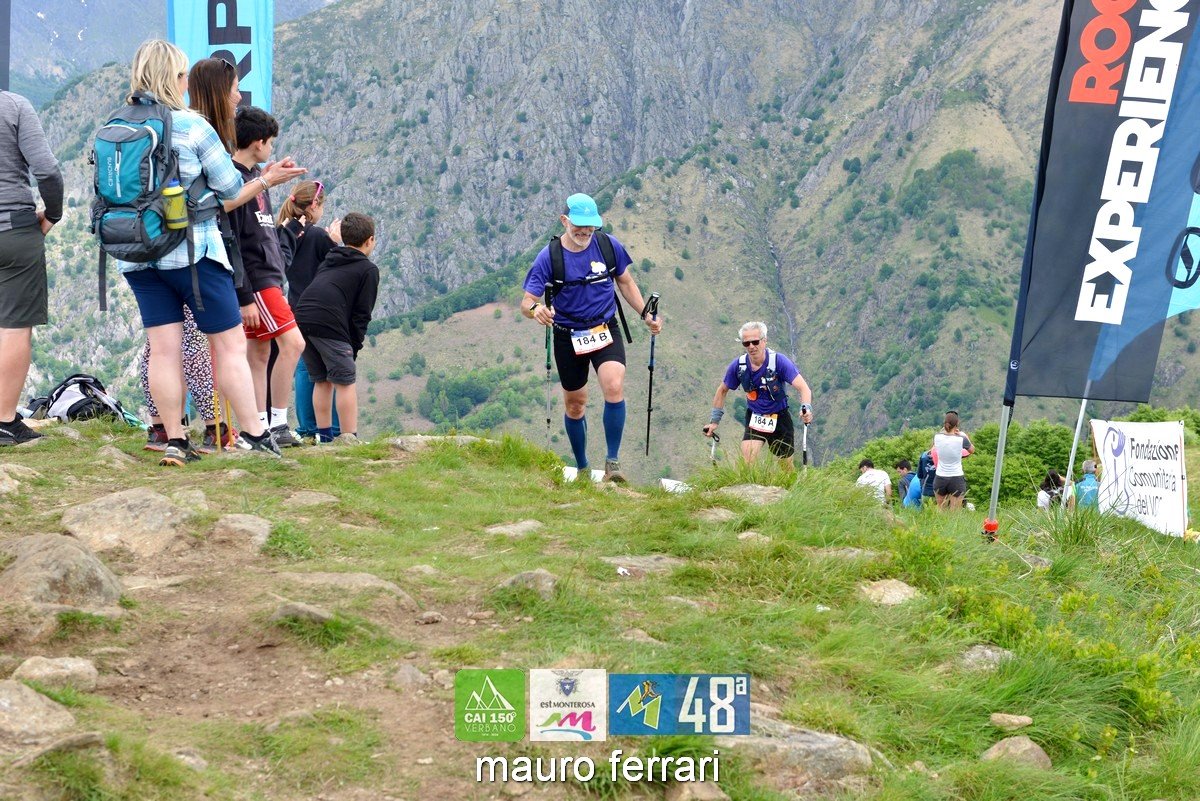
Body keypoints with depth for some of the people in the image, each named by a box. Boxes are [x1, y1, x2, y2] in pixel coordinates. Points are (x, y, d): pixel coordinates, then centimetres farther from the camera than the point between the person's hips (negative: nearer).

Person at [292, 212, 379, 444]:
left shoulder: (327, 262, 29)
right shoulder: (369, 270, 9)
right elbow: (362, 313, 2)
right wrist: (354, 346, 8)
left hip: (302, 319, 7)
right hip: (329, 325, -7)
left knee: (321, 380, 18)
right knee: (345, 381, -1)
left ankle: (324, 433, 20)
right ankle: (349, 437, -4)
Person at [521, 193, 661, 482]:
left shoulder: (609, 245, -6)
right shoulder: (549, 256, -13)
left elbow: (625, 282, 11)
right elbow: (527, 301, -14)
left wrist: (646, 315, 2)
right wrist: (535, 309, -38)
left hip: (605, 330, 0)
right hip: (568, 336, 0)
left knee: (614, 388, -24)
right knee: (575, 405, 10)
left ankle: (612, 461, -13)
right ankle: (582, 468, 29)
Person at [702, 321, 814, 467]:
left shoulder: (779, 361, -20)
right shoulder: (738, 366, -10)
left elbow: (803, 387, -26)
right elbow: (722, 390, 8)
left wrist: (806, 408, -46)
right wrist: (714, 421, 8)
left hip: (780, 418, -1)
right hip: (755, 419, 1)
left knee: (786, 466, 12)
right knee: (746, 463, -22)